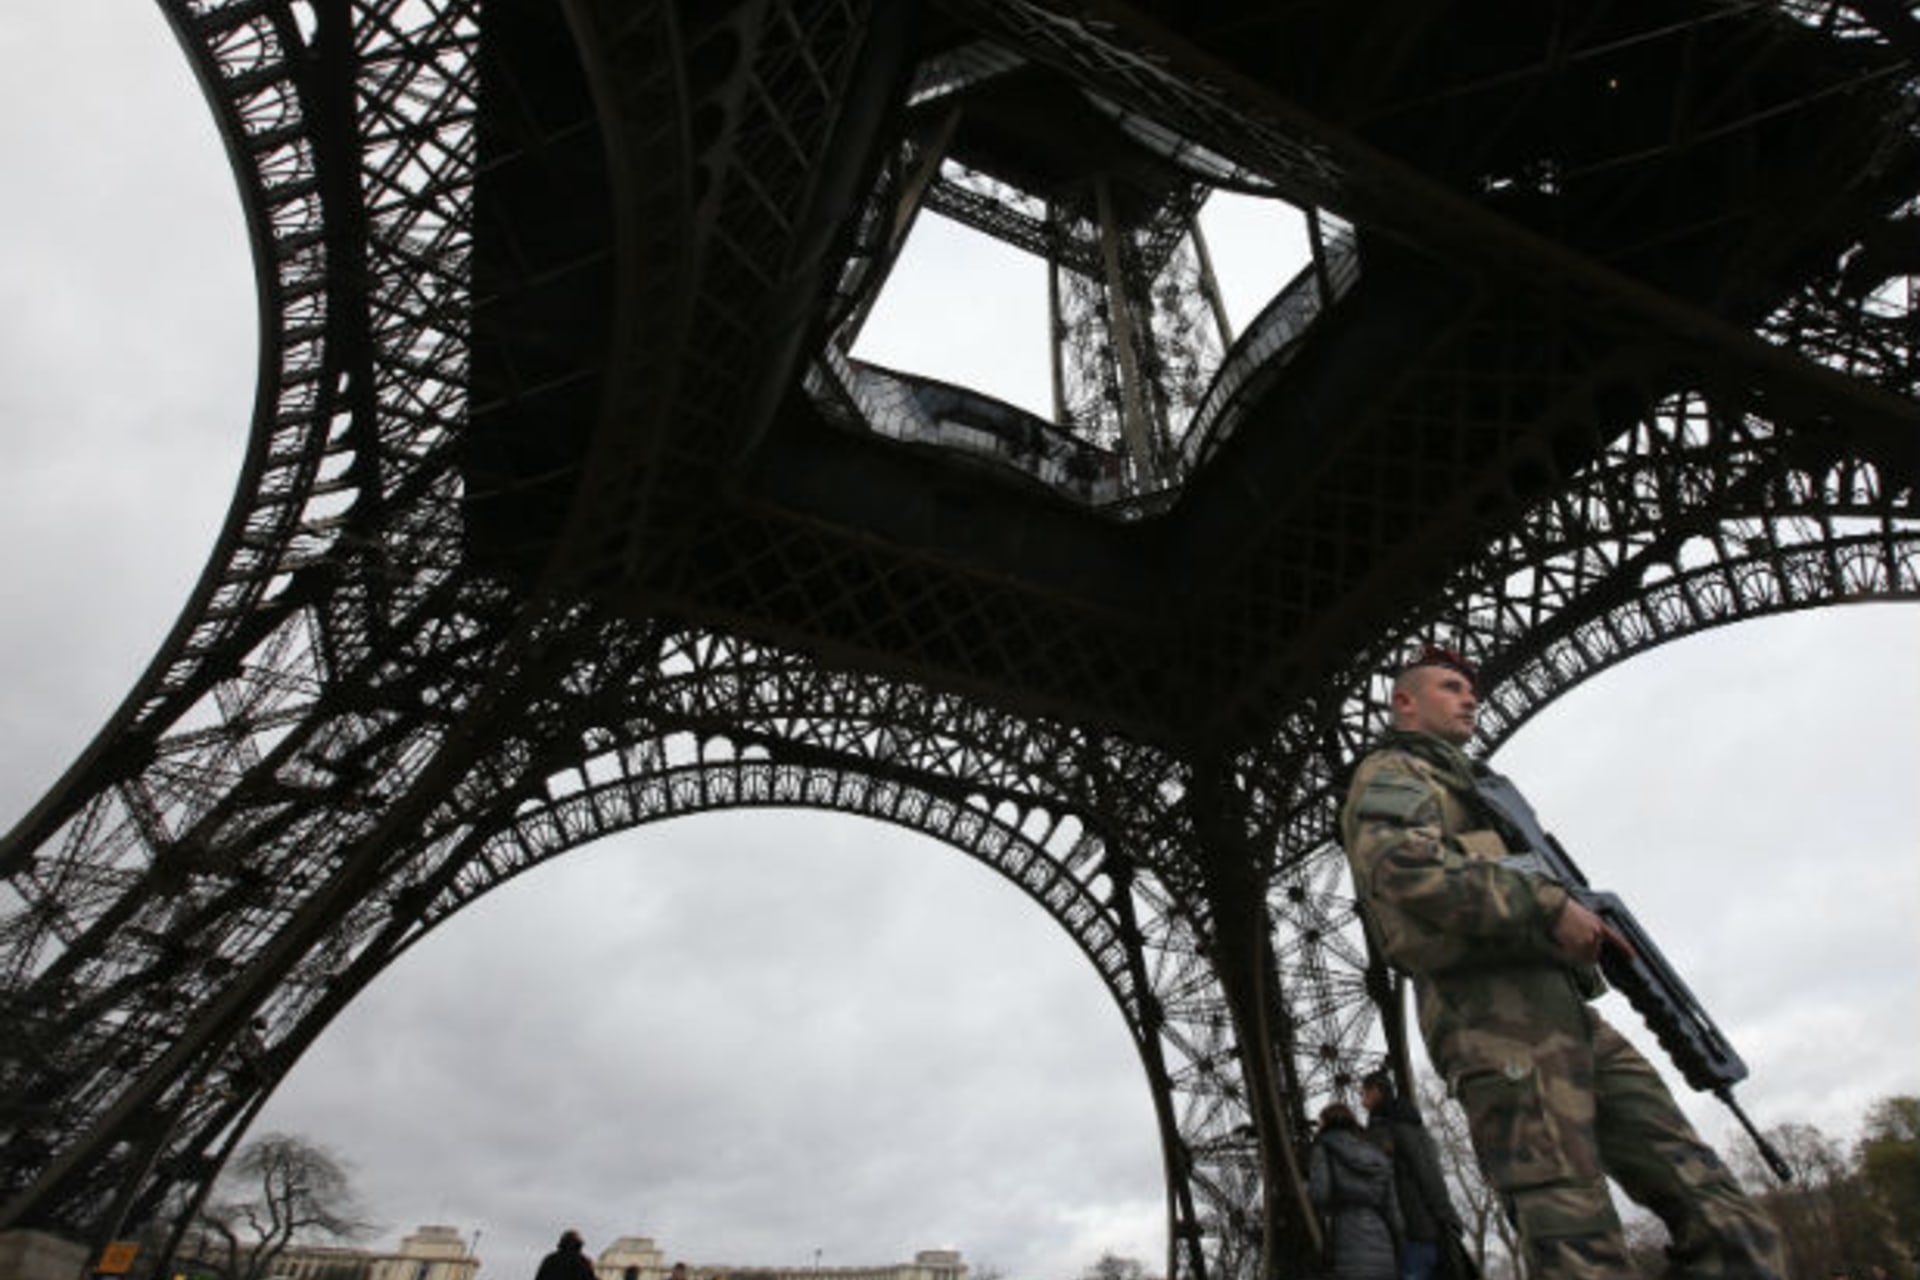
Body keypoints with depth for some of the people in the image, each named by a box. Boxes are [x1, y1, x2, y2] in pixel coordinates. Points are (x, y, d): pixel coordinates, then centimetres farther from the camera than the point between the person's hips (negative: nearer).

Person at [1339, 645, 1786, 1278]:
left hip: (1569, 1013, 10)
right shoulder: (1391, 774, 4)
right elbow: (1403, 869, -18)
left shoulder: (1471, 786, 35)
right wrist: (1549, 905, -16)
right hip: (1498, 1017, -9)